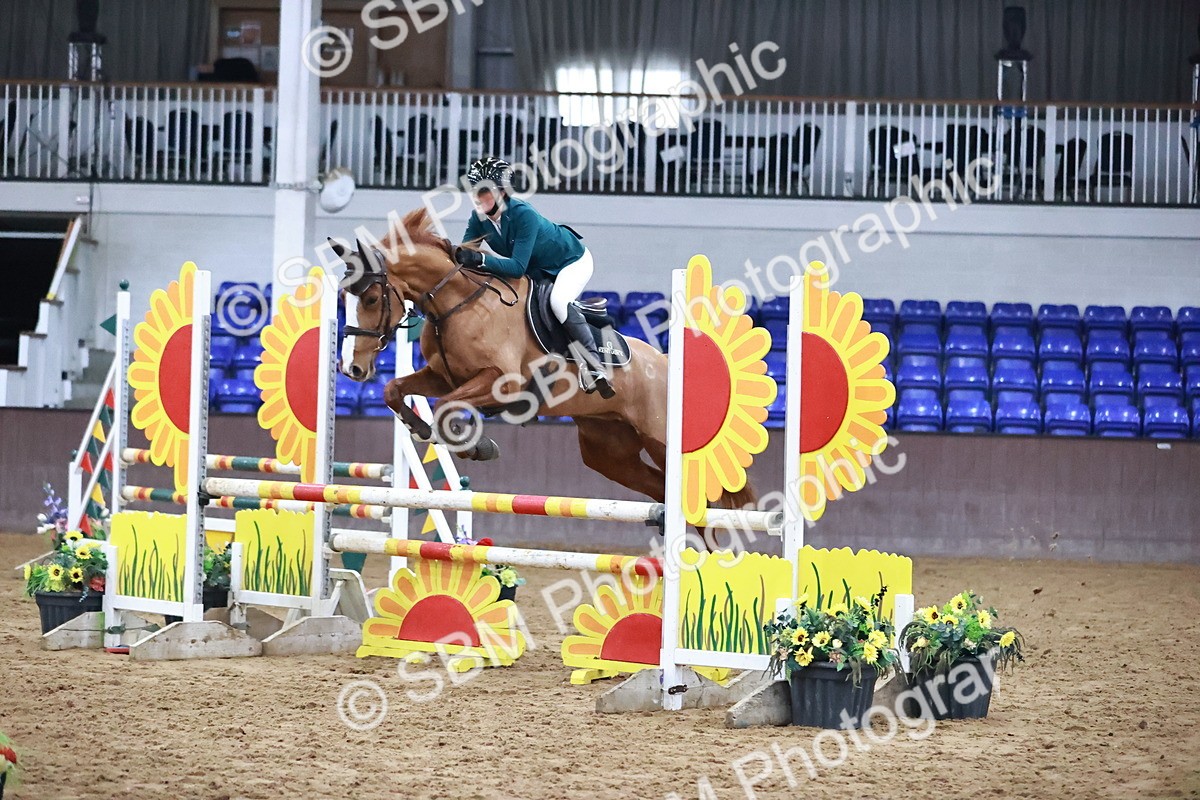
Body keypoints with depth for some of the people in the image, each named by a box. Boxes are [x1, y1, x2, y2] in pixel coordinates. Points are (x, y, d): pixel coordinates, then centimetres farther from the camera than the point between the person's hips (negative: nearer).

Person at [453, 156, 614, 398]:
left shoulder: (523, 215, -37)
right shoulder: (479, 218, -16)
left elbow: (518, 267, -42)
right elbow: (465, 250, -18)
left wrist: (480, 259, -55)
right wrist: (458, 254, -43)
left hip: (572, 260, -8)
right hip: (538, 271, 8)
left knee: (558, 302, -34)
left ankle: (594, 366, -29)